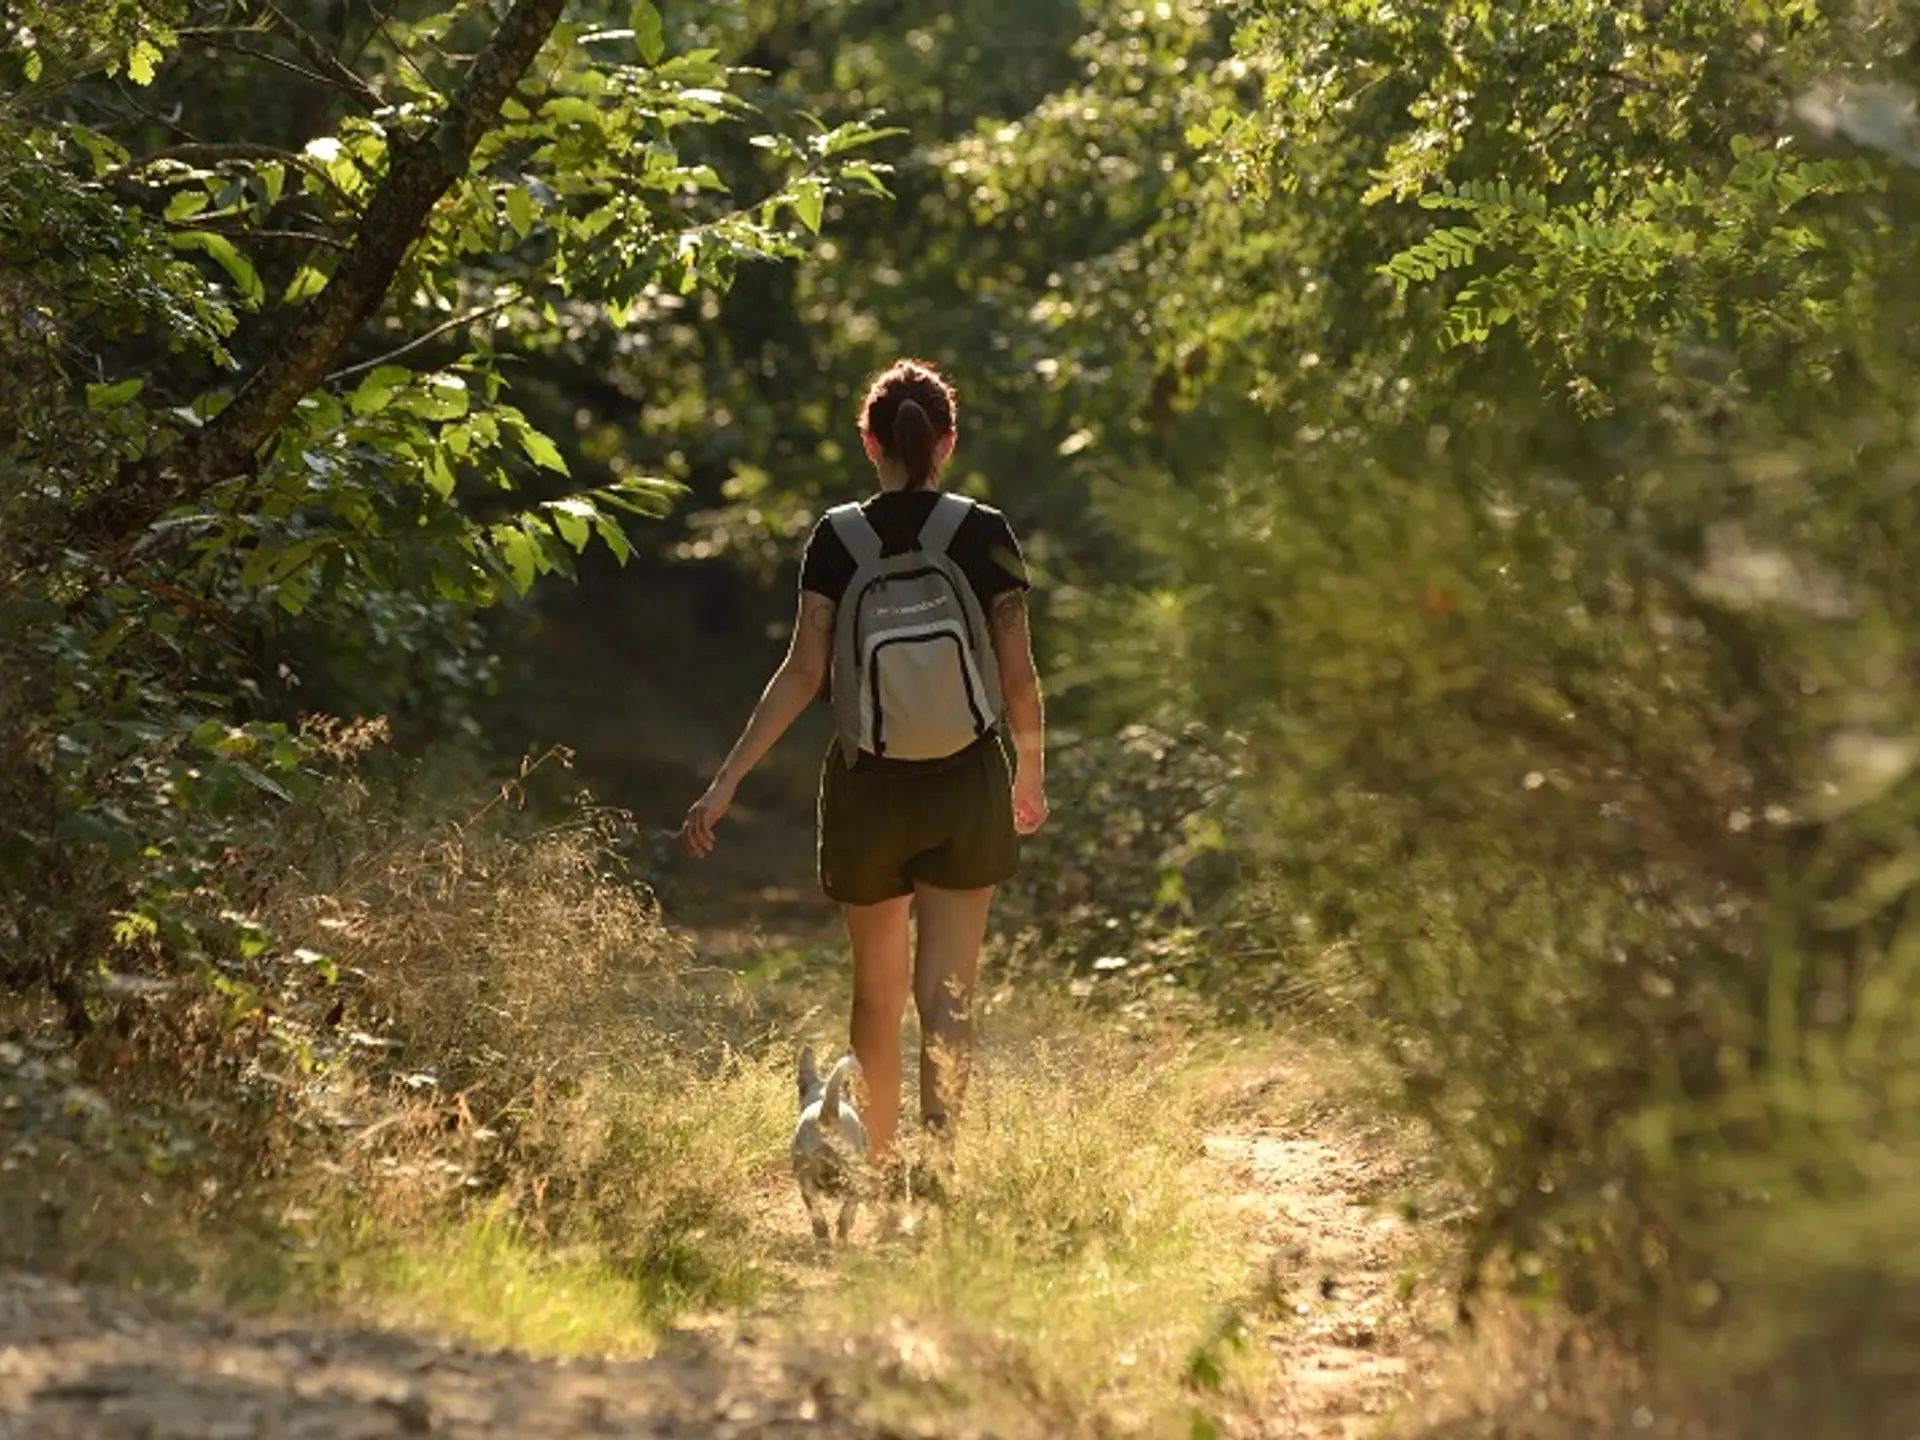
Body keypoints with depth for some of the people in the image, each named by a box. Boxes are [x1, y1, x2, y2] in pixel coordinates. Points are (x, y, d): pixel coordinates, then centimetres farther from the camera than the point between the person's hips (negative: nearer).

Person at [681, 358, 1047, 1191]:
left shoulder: (836, 540, -4)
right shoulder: (986, 535, -4)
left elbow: (803, 673, -9)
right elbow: (1018, 676, -1)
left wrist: (726, 783, -7)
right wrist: (1032, 775, 15)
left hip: (867, 787, 1)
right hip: (966, 786, -1)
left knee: (878, 992, 16)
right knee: (946, 992, -2)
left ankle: (879, 1165, 27)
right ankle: (939, 1156, -20)